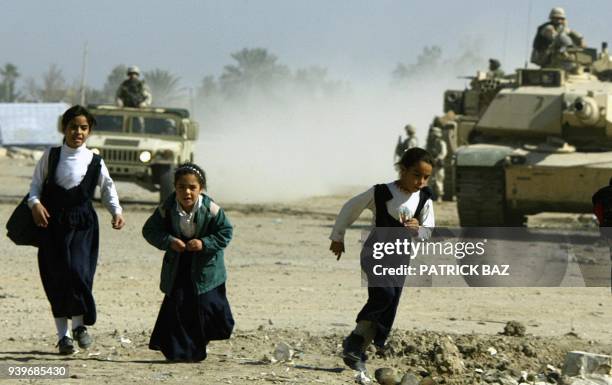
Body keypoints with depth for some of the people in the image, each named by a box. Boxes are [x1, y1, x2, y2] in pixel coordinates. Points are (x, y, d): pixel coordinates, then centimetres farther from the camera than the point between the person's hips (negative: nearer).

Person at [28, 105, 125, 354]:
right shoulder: (50, 156, 3)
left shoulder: (94, 162, 2)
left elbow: (108, 189, 9)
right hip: (52, 222, 1)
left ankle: (80, 324, 2)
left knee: (78, 270, -18)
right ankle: (63, 335, 12)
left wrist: (116, 212, -7)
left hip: (82, 224, -1)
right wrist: (35, 203, -14)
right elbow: (36, 184, 6)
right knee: (55, 277, 1)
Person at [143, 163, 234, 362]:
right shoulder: (167, 209, -13)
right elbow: (150, 230, -4)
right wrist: (169, 241, -21)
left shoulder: (211, 209, -17)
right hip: (177, 265, 1)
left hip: (205, 266, -1)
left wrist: (204, 243, -23)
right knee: (176, 306, -4)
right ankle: (180, 350, 5)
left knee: (206, 306, -3)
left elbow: (225, 233, -8)